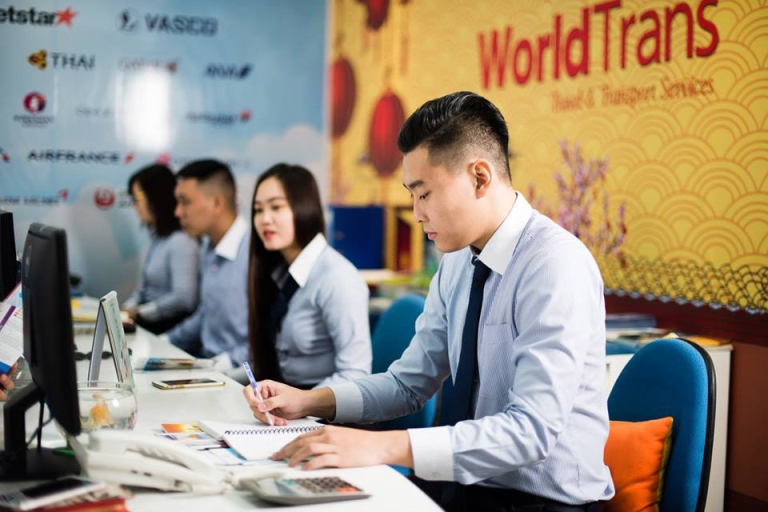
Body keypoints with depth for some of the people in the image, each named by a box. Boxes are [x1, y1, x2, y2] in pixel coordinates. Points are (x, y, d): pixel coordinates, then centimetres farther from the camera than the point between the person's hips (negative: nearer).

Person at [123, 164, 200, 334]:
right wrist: (127, 307, 1)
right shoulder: (157, 237, 13)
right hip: (150, 320, 8)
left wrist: (138, 312, -15)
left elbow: (183, 298, -23)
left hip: (171, 327, -8)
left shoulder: (181, 241, -16)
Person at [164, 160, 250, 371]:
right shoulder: (210, 250, 13)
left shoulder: (253, 254, -20)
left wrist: (224, 363, -23)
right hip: (208, 366, 9)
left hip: (237, 376, -9)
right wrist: (164, 342, 21)